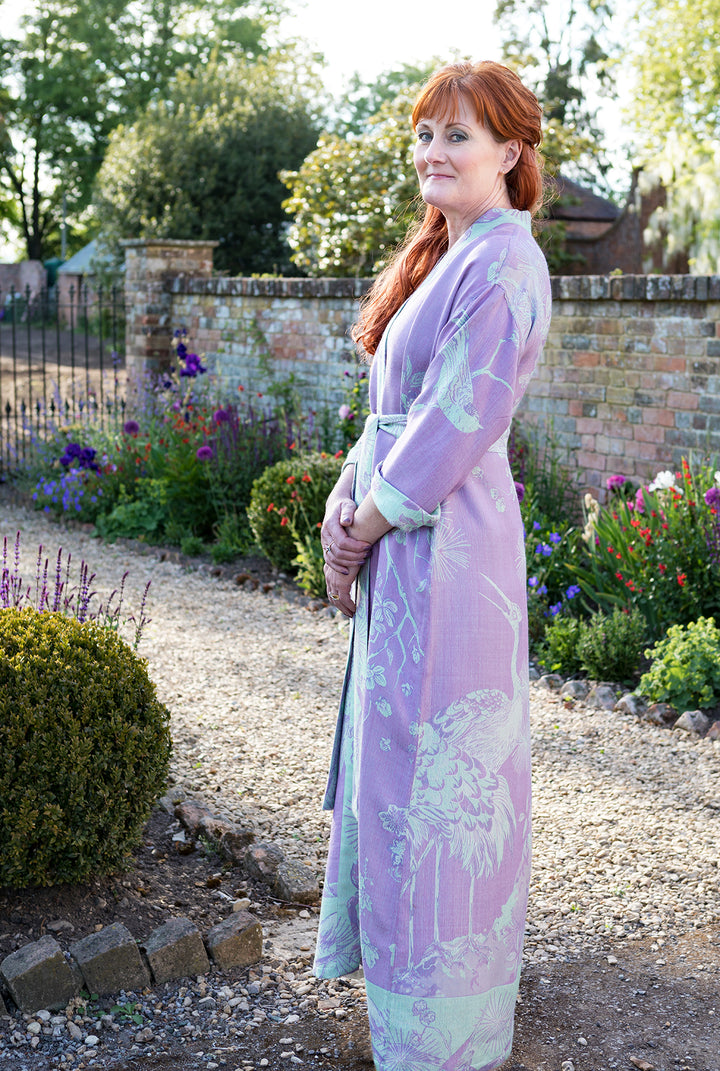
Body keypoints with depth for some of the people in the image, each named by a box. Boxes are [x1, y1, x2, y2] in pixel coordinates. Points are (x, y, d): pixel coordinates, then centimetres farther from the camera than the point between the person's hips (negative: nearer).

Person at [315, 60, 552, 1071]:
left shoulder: (503, 267, -16)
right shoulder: (444, 256, 14)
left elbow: (452, 428, -21)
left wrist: (361, 529, -12)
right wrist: (345, 498, 1)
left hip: (444, 548, -9)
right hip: (399, 543, 9)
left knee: (432, 760, 0)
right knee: (395, 749, 20)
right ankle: (391, 937, 39)